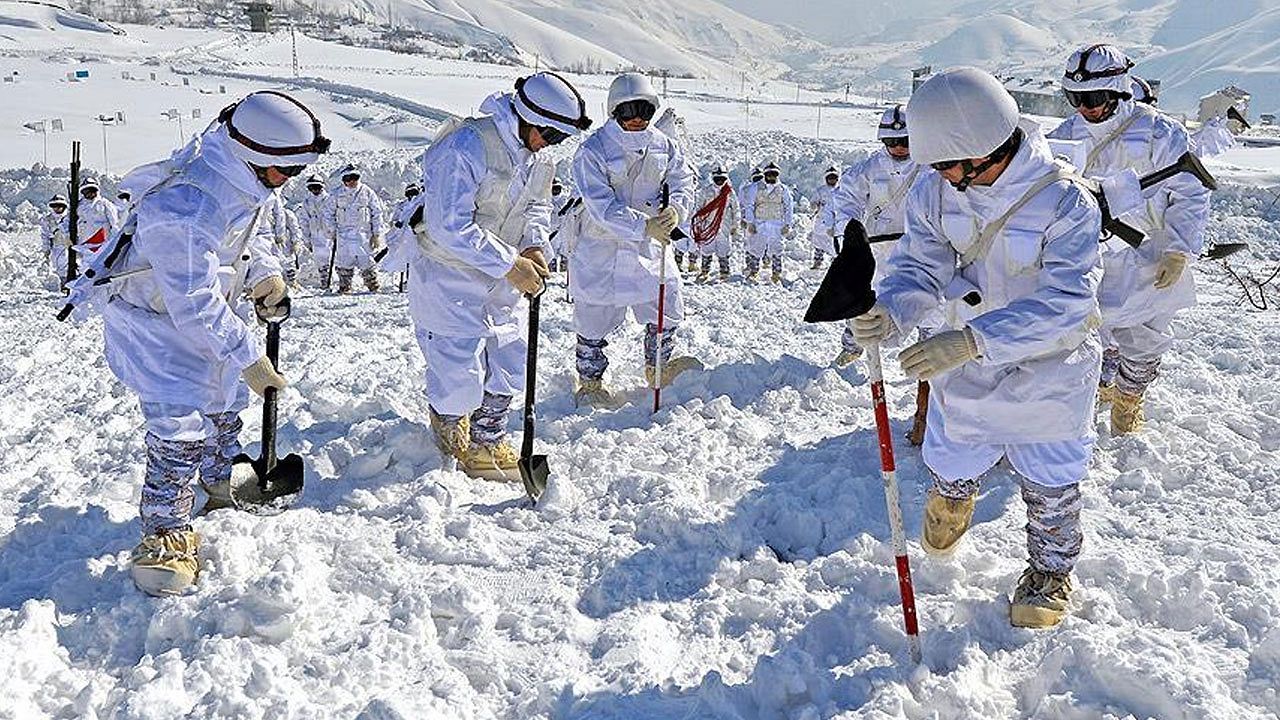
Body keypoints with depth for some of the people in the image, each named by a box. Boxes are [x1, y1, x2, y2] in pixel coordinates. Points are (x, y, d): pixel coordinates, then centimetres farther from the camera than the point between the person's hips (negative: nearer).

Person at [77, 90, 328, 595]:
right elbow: (195, 305, -35)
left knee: (224, 405, 23)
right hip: (157, 322, -9)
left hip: (212, 310, 9)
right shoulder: (185, 209, -39)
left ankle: (224, 484, 46)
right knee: (179, 427, -12)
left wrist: (264, 271, -7)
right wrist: (249, 359, -30)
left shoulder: (245, 179, -11)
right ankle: (167, 534, 4)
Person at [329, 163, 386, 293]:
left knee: (367, 262, -4)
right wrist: (333, 230, 10)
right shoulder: (338, 194, 6)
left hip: (363, 234, -2)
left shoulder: (367, 192, 0)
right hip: (344, 235, 2)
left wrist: (376, 234, 0)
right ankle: (344, 287, 16)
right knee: (344, 263, 4)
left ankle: (373, 286, 7)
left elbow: (377, 213, 3)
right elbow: (330, 213, 18)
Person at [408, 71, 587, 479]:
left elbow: (538, 204, 11)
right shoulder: (465, 148, -28)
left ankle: (489, 438, 31)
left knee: (511, 359, 11)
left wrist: (535, 247, -10)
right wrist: (510, 265, -28)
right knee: (460, 369, -1)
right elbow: (450, 228, -30)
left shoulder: (537, 154, -2)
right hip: (450, 274, -8)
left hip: (503, 277, 8)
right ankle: (450, 427, 31)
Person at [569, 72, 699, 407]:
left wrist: (675, 209, -20)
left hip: (651, 245, 5)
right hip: (602, 245, -4)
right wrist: (644, 226, -33)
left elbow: (683, 181, 3)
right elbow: (602, 206, -24)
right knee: (595, 317, 7)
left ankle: (658, 367, 35)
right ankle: (589, 382, 26)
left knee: (667, 304, 11)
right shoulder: (592, 151, -16)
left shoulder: (662, 145, 0)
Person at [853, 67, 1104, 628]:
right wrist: (891, 312, -36)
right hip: (964, 361, 4)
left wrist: (973, 339, -45)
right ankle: (951, 506, 58)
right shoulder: (935, 193, -14)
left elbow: (1065, 301, -34)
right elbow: (919, 268, -11)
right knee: (952, 468, 21)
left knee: (1049, 486, 16)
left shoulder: (1065, 201, -28)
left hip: (1048, 371, -3)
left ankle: (1051, 569, 44)